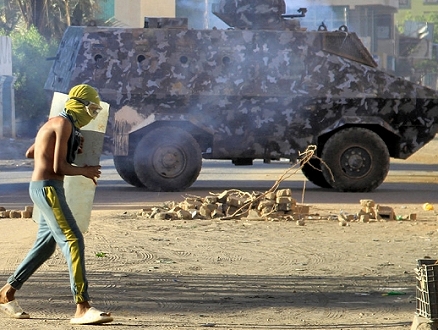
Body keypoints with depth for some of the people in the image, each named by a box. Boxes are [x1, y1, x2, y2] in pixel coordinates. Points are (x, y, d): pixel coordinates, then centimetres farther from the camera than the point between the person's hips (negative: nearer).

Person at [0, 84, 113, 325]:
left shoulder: (55, 123, 18)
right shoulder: (64, 124, -12)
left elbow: (29, 153, 29)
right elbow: (59, 167, -18)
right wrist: (85, 171, -2)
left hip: (43, 188, 10)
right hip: (47, 188, -10)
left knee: (46, 245, 17)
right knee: (73, 241, -15)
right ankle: (82, 307, -21)